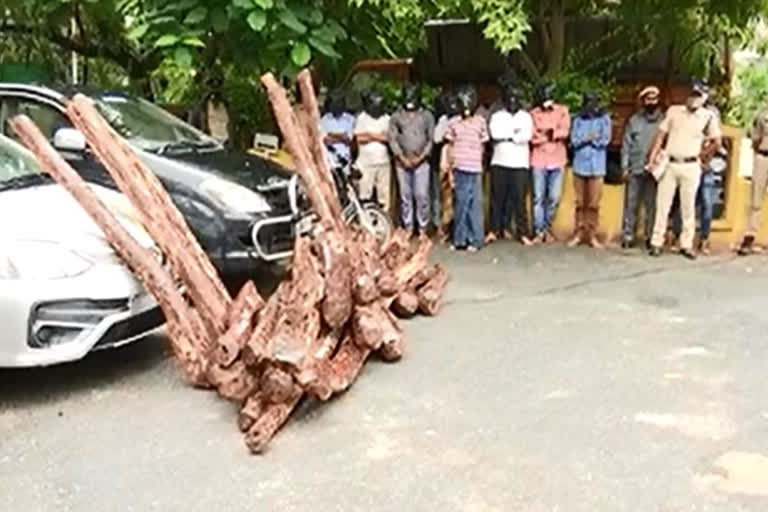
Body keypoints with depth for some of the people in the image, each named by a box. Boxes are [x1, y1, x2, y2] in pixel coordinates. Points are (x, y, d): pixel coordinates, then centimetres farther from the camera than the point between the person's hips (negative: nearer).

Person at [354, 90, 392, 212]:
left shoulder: (386, 119, 9)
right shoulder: (362, 118, 4)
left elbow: (390, 138, -1)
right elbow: (359, 138, -5)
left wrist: (371, 135, -8)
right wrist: (380, 136, -5)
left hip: (384, 160, 2)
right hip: (366, 161, -2)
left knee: (384, 191, 6)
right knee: (365, 192, -4)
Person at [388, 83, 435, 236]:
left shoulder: (427, 116, 8)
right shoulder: (396, 117, 9)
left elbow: (431, 139, 4)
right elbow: (392, 139, 3)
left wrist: (420, 157, -7)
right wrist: (402, 158, -7)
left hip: (421, 162, -1)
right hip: (402, 162, 1)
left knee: (422, 195, -6)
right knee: (405, 196, 4)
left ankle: (423, 228, 3)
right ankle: (408, 228, 12)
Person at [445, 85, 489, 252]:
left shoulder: (480, 122, 5)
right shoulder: (453, 123, 6)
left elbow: (483, 146, 12)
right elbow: (449, 147, 8)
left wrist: (476, 160, 10)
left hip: (474, 169, -1)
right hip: (458, 169, 1)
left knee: (474, 205, 1)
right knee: (460, 204, 4)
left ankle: (474, 240, 7)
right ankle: (460, 239, 12)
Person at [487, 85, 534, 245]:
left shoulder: (526, 117, 10)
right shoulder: (497, 116, 9)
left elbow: (526, 136, -8)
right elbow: (494, 133, -9)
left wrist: (506, 136, -7)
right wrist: (515, 132, -8)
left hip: (520, 163, 0)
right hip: (499, 162, 1)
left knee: (519, 199, -2)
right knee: (497, 198, 0)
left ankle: (523, 233, 2)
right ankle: (494, 230, 9)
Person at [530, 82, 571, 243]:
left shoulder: (562, 111, 6)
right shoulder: (534, 114, 3)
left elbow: (565, 131, -7)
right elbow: (533, 137, -7)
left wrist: (553, 133, -22)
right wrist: (552, 135, -11)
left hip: (557, 160, 1)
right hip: (539, 160, -1)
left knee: (554, 197, 4)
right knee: (538, 197, -2)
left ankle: (547, 227, 21)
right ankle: (539, 231, 4)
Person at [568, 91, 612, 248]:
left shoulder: (604, 119, 4)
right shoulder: (578, 120, 9)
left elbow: (605, 140, -7)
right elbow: (574, 140, -2)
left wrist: (584, 139, -5)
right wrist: (588, 138, -17)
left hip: (597, 167, -2)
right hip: (580, 166, 2)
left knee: (593, 204, -1)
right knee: (580, 203, 6)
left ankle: (592, 235, 6)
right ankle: (579, 233, 13)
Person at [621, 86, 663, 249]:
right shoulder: (634, 120, 8)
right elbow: (626, 145, 6)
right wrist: (625, 167, -1)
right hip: (635, 169, 1)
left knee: (652, 205, 3)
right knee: (631, 204, 2)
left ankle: (650, 237, 10)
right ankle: (628, 236, 8)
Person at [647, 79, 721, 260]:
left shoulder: (708, 117, 0)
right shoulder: (673, 111, 6)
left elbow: (716, 143, 6)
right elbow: (661, 135, 6)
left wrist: (701, 157, 4)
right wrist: (653, 156, -3)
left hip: (691, 167, -1)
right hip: (669, 164, 1)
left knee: (688, 207, 5)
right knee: (662, 205, 2)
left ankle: (686, 245, 11)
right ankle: (656, 243, 6)